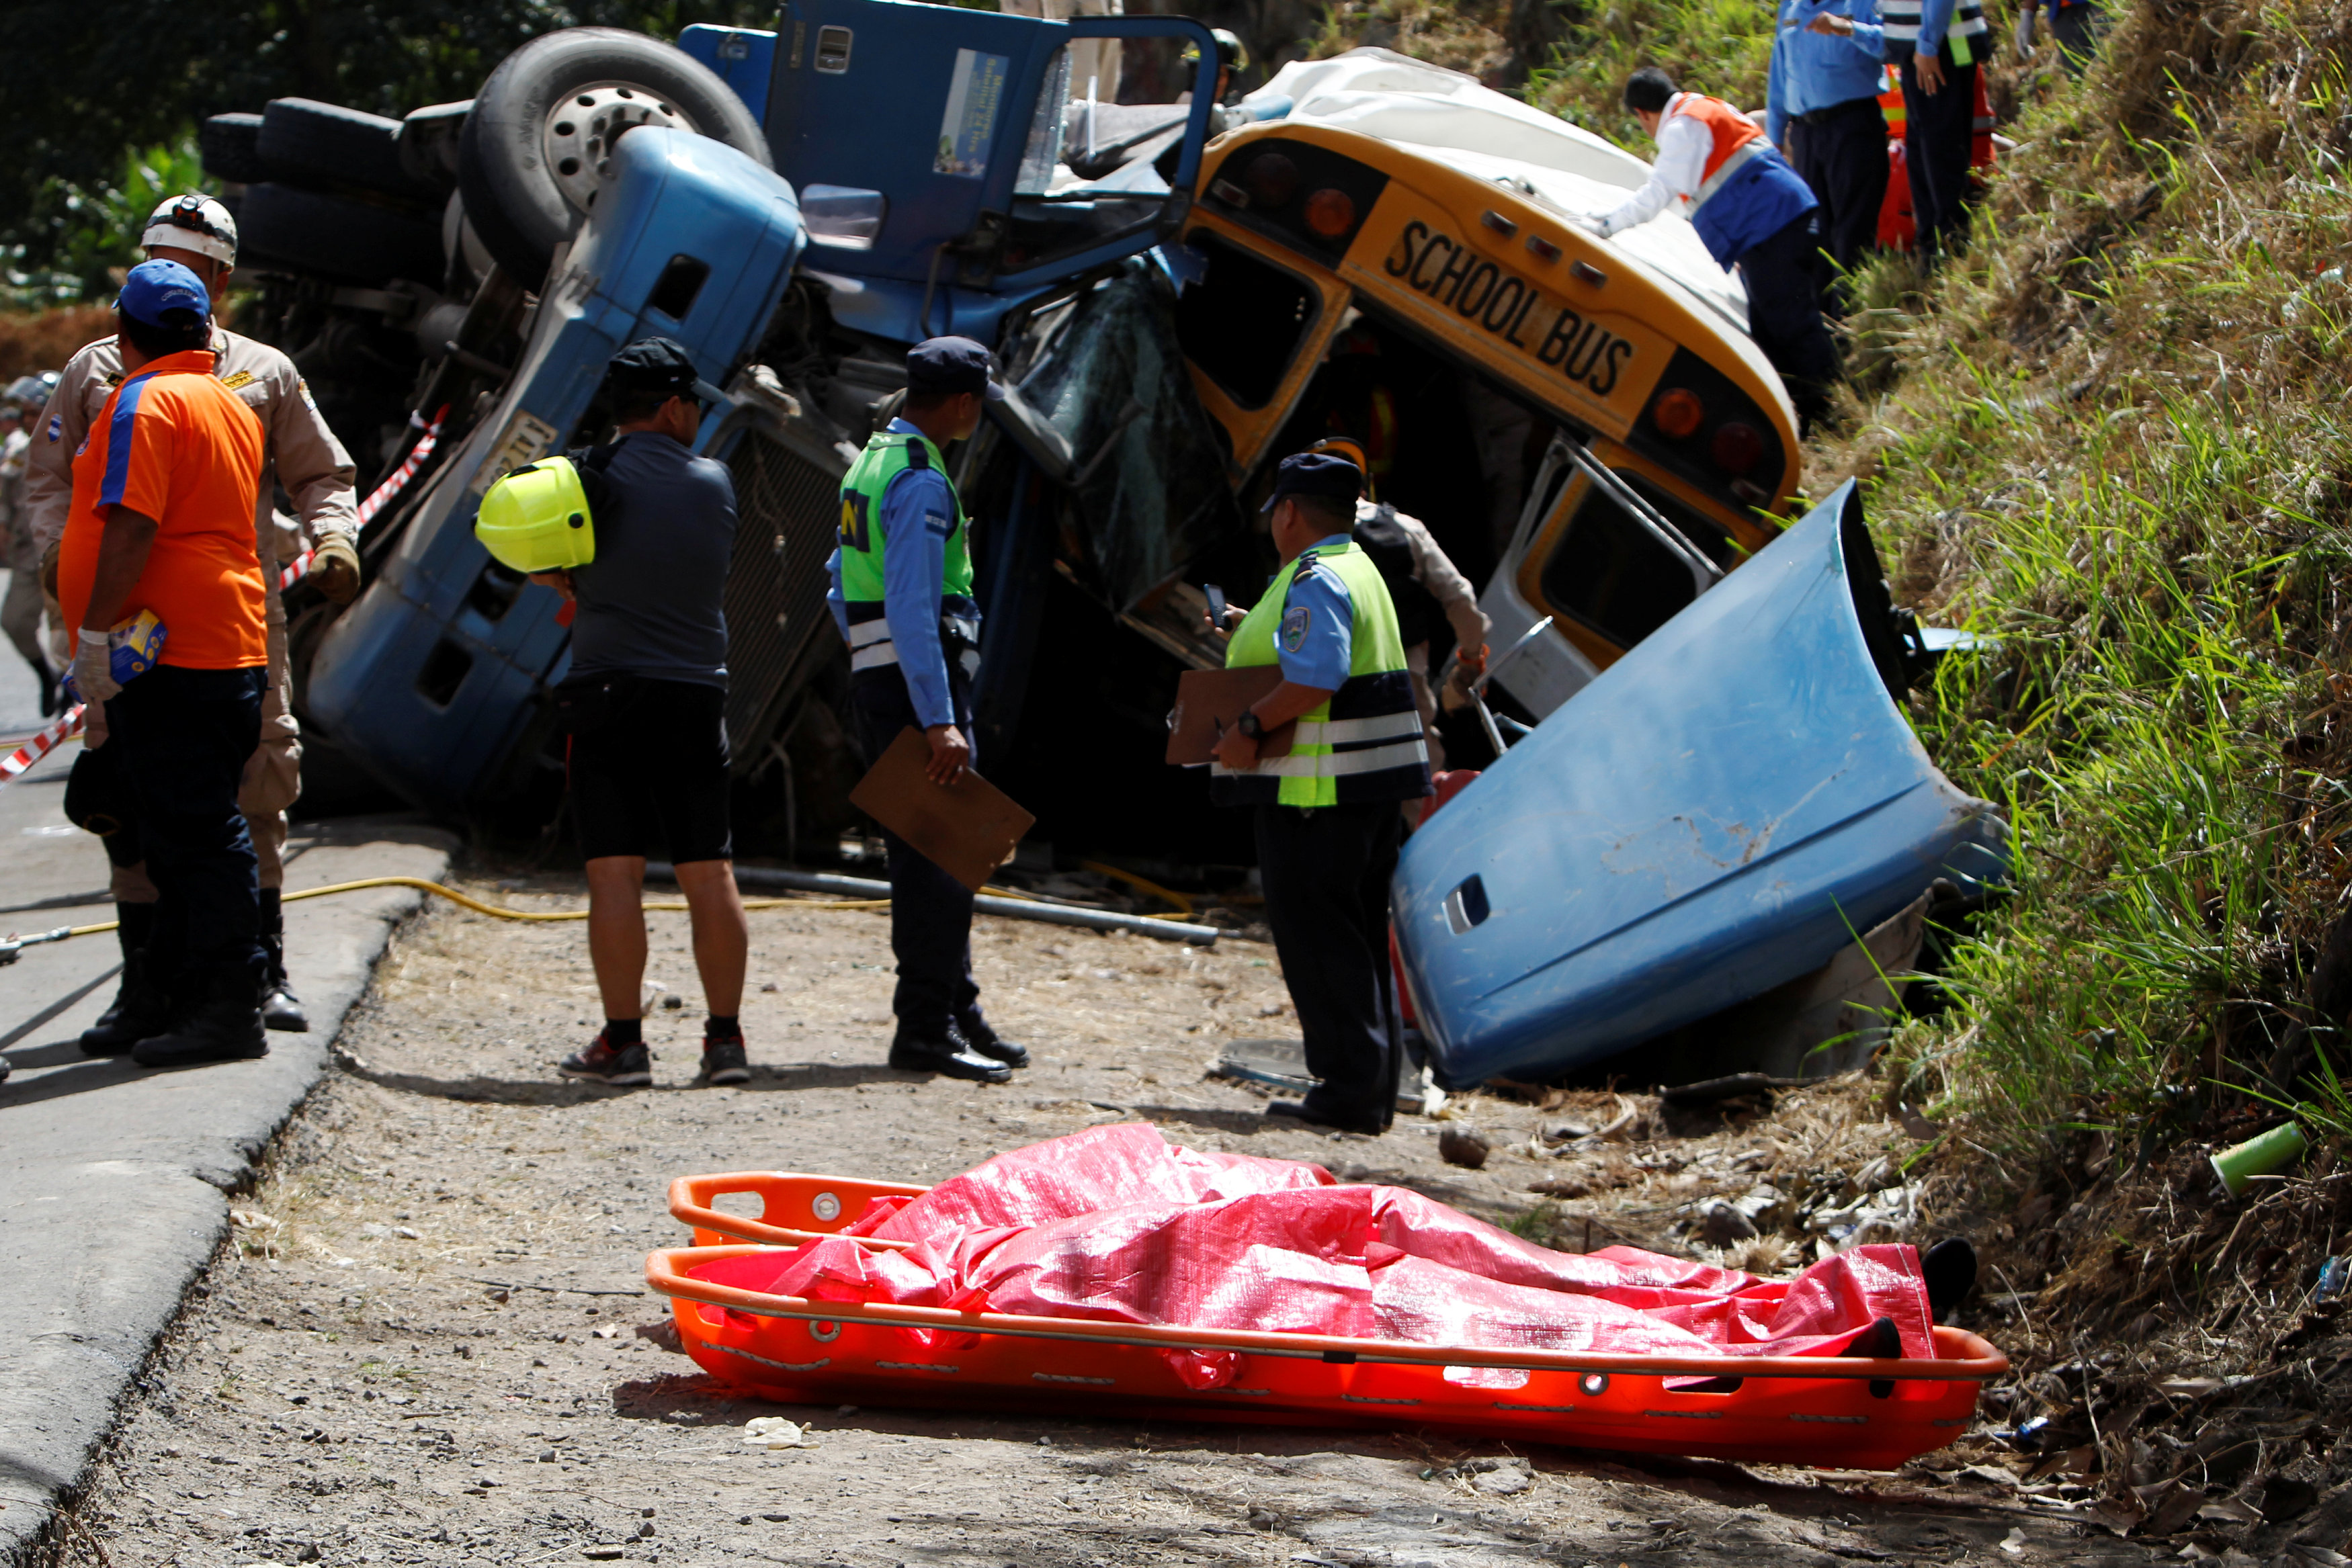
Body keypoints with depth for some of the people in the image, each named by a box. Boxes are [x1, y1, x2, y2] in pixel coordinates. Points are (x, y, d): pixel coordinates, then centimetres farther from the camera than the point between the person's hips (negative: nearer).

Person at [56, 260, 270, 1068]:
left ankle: (225, 1010, -7)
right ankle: (181, 998, 18)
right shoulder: (233, 404, 18)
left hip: (166, 658, -9)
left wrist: (94, 636, -18)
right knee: (195, 829, 13)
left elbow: (131, 526, -20)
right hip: (230, 652, 9)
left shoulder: (145, 403, -11)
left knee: (195, 834, -7)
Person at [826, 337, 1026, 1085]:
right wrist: (940, 721, -27)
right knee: (937, 858, -8)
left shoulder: (873, 463, 17)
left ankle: (957, 1013, 23)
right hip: (922, 683, -10)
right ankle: (925, 1028, -8)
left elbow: (841, 585, 23)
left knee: (932, 855, 16)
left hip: (880, 684, 10)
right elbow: (913, 610, -23)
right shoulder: (921, 482, -16)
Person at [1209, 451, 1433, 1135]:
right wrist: (1252, 634, 26)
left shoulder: (1313, 582, -15)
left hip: (1318, 790, -10)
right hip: (1374, 784, 10)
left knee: (1315, 934, -7)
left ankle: (1350, 1089, -9)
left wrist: (1251, 727, -19)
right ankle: (1374, 1090, 16)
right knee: (1360, 936, 13)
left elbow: (1314, 681, -26)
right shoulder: (1358, 569, 18)